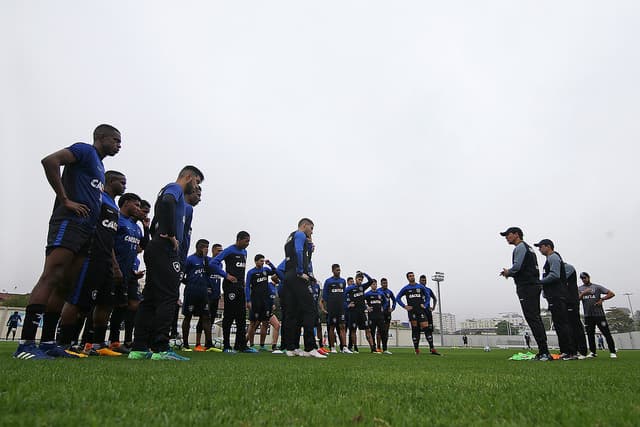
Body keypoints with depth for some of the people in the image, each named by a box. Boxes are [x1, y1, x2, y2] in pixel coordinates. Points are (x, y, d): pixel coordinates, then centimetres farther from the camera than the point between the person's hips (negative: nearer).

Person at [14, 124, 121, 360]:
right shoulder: (85, 150, 2)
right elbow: (50, 161, -15)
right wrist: (65, 200, -14)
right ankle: (25, 344, -16)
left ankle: (48, 343, 11)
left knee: (64, 285, 7)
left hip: (86, 230, 9)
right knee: (51, 278, -15)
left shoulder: (99, 166, 27)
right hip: (69, 222, -9)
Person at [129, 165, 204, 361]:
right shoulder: (175, 188, 0)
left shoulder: (170, 190, 28)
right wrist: (171, 235, -21)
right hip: (165, 250, -10)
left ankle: (139, 348, 9)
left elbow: (153, 227, 28)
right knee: (168, 297, -11)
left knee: (150, 298, 7)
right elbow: (167, 203, -26)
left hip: (155, 250, 10)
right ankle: (160, 348, -13)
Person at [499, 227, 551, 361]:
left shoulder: (520, 247, -5)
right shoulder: (528, 248, 26)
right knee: (535, 318, 9)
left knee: (532, 318, -11)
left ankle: (544, 351, -13)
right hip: (534, 285, 10)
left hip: (527, 286, -10)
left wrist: (508, 272, 0)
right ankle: (543, 352, 11)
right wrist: (510, 273, 15)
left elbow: (517, 266, -18)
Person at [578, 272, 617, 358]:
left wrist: (602, 299, -7)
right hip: (588, 316, 2)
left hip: (599, 314, -2)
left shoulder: (597, 287, 5)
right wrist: (583, 293, -13)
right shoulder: (579, 289, 11)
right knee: (590, 335, 5)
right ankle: (593, 352, 14)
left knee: (607, 333, -4)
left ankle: (612, 352, 6)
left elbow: (612, 294, 2)